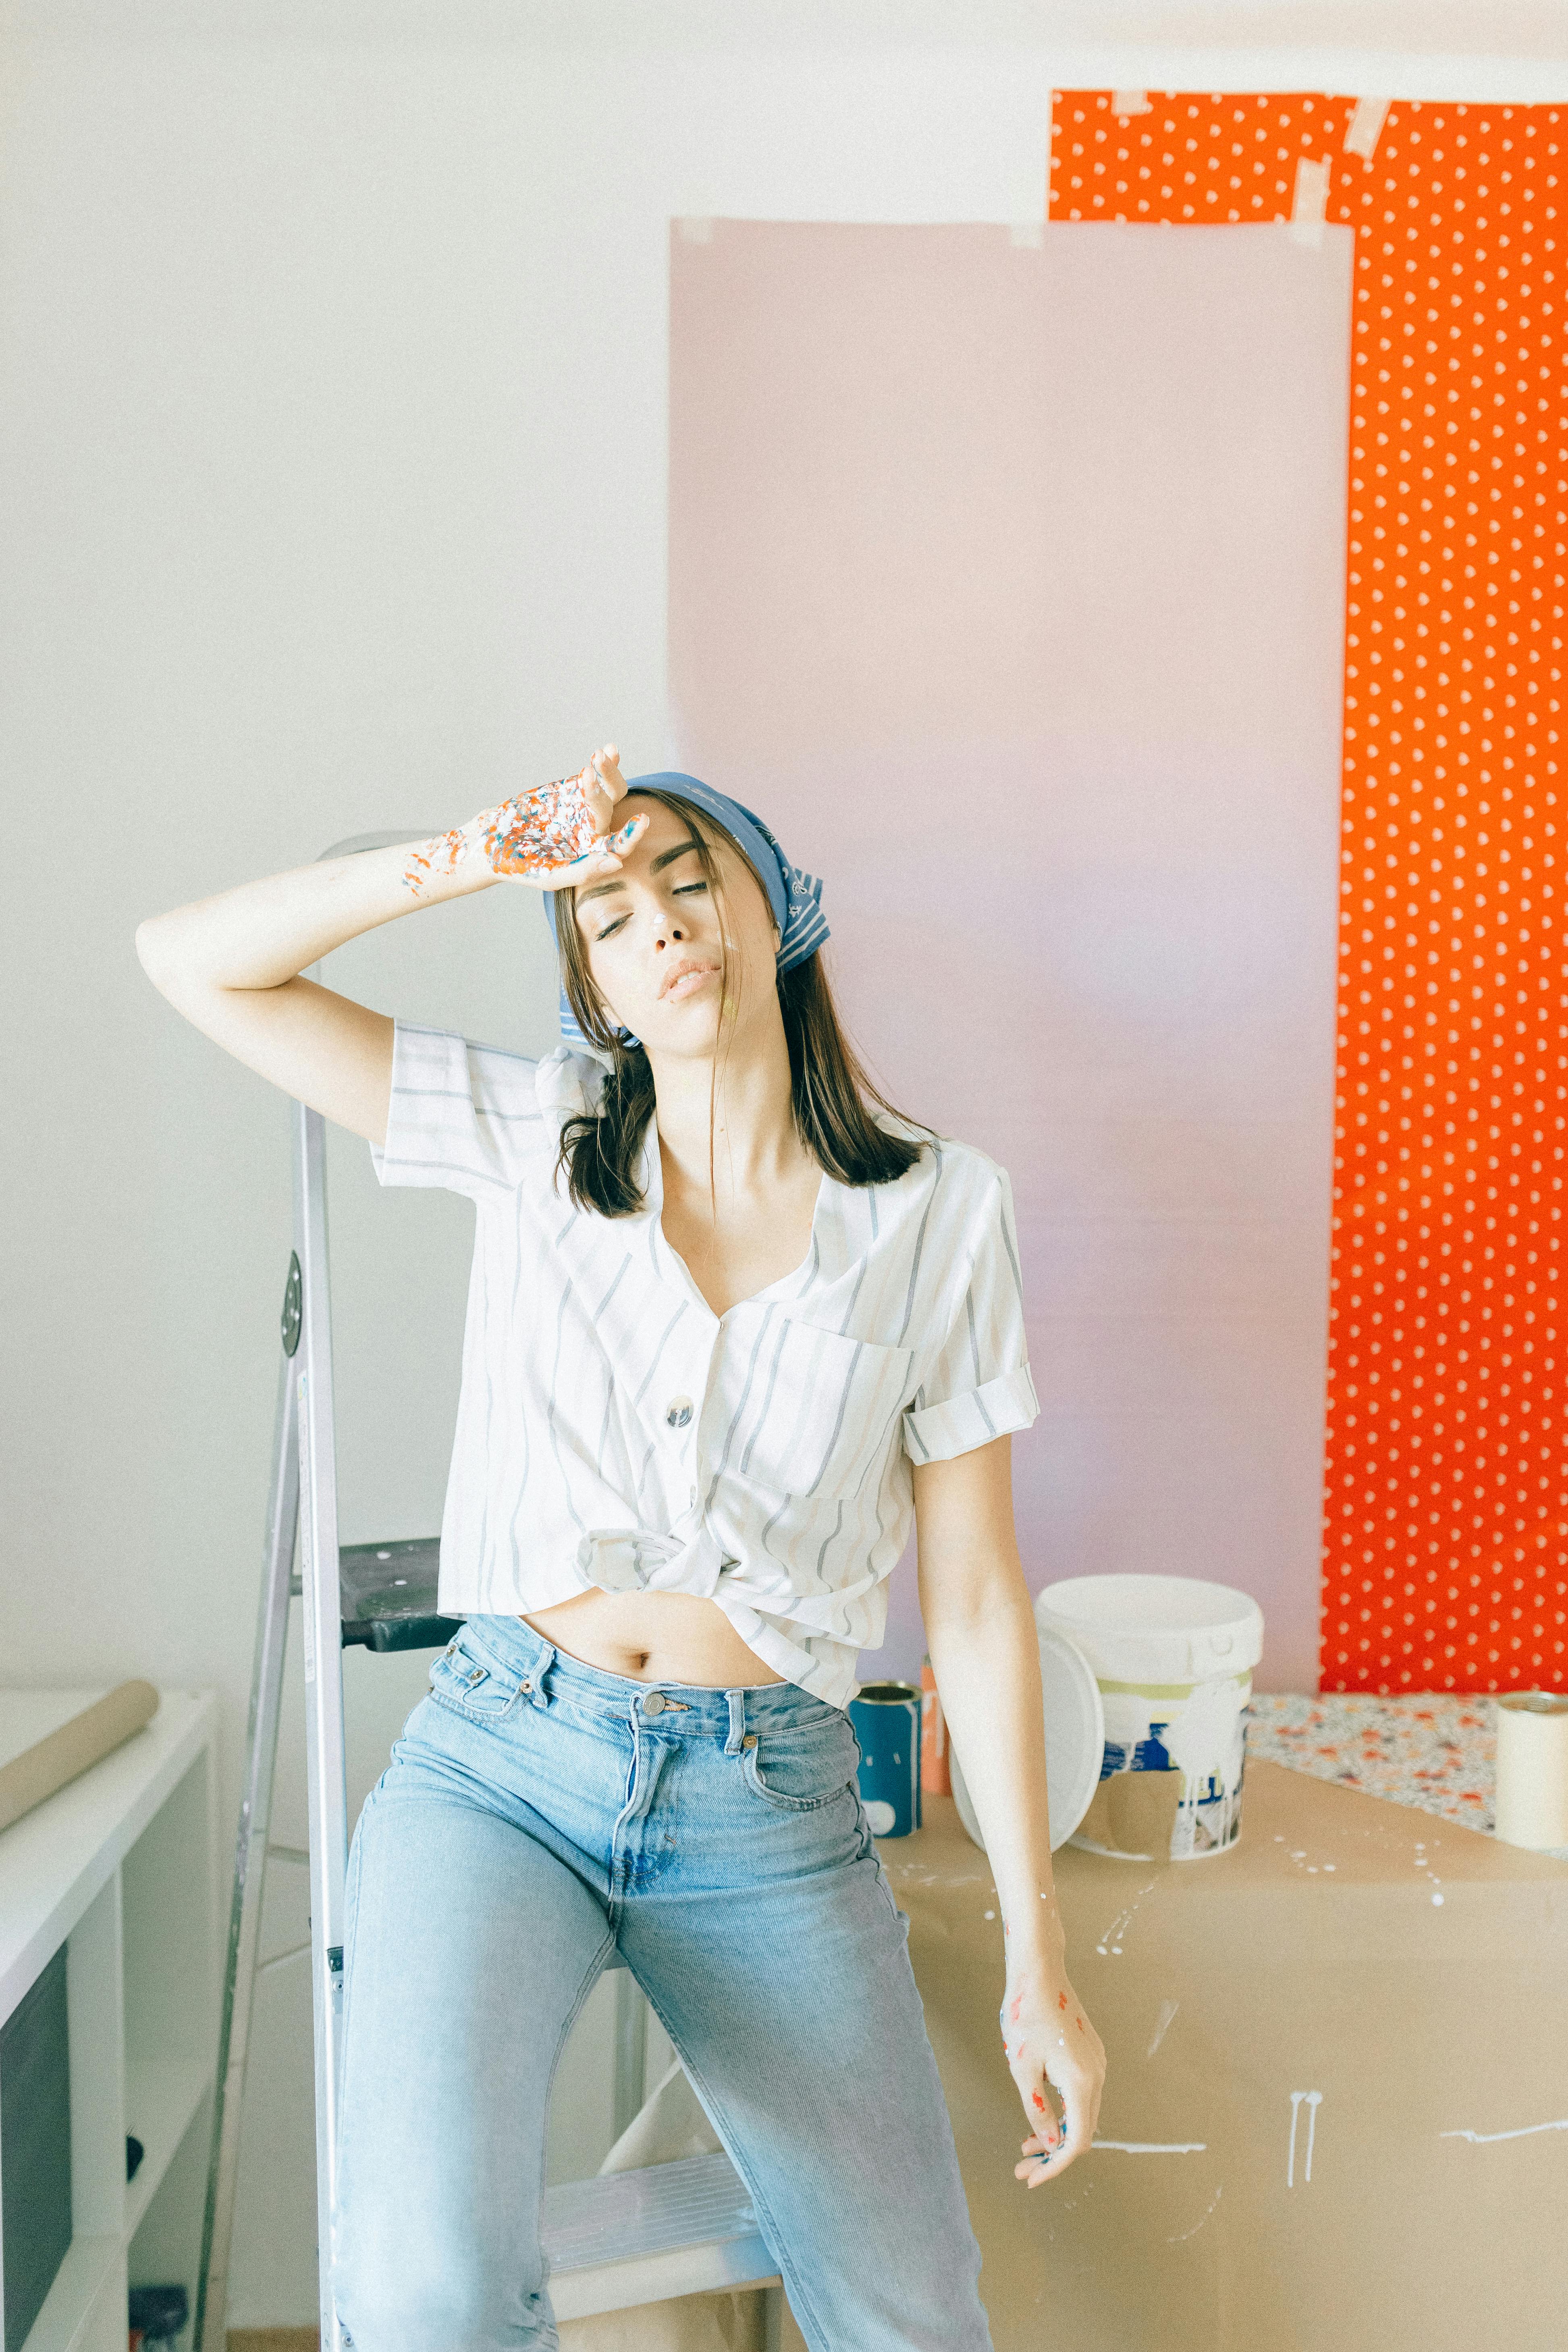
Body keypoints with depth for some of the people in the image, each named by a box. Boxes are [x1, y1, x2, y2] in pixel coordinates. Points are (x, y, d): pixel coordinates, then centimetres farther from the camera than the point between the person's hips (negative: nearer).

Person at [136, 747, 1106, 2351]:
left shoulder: (939, 1211, 1)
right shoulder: (534, 1137, 3)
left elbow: (976, 1598, 2)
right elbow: (193, 959, 3)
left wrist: (1038, 1962, 2)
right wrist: (466, 864, -10)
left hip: (771, 1806, 1)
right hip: (502, 1758, 0)